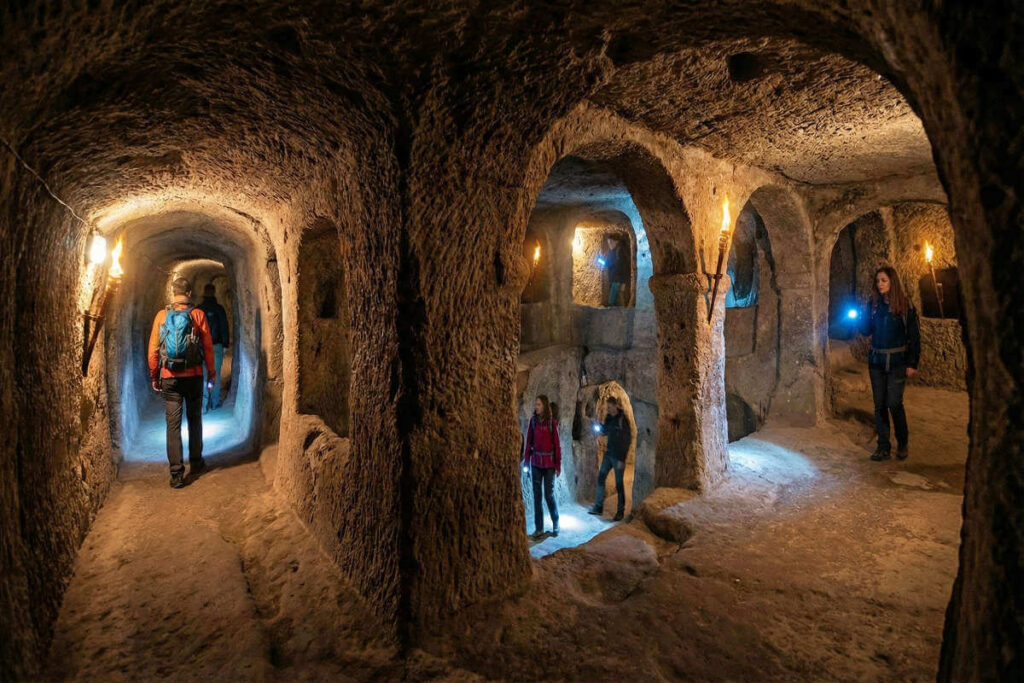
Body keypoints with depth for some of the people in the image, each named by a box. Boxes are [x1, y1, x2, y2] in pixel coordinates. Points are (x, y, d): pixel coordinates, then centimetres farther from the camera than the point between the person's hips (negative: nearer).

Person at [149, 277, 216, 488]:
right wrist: (212, 373, 8)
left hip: (169, 378, 1)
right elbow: (208, 346, -3)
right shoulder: (197, 315, -4)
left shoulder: (162, 316, 0)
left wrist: (154, 376, 10)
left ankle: (176, 474, 2)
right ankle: (196, 463, 25)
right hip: (193, 376, 0)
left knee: (173, 424, 3)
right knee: (194, 420, 16)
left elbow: (153, 349, 1)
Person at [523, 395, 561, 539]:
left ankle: (555, 524, 23)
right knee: (536, 495, 6)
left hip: (549, 463, -3)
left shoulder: (552, 421, -8)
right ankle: (539, 527, 16)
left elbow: (556, 444, -6)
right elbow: (529, 441, 4)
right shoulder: (533, 420, 1)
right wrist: (526, 459, -2)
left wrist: (558, 464, -6)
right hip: (536, 462, 3)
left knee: (549, 494, 3)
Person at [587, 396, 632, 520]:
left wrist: (622, 459, -17)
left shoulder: (623, 420, -15)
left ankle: (621, 511, 15)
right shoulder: (608, 417, 5)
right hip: (608, 453, 7)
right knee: (600, 478, 7)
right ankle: (598, 507, 17)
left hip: (618, 456, -7)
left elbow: (627, 440, -15)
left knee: (619, 483, 2)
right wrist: (598, 424, -1)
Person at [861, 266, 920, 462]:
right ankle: (883, 447, 14)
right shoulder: (873, 303, 6)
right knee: (879, 405, 6)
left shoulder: (905, 305, -6)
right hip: (875, 360, 4)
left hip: (896, 361, -4)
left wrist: (912, 363, -9)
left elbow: (914, 335, -6)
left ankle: (902, 443, 16)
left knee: (894, 403, -6)